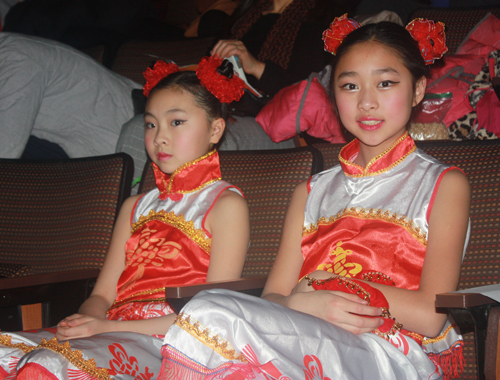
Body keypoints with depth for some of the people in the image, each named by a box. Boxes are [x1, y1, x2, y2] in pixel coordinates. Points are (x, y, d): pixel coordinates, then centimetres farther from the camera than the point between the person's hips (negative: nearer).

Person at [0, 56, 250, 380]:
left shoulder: (226, 204, 4)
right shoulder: (136, 208, 26)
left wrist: (110, 327, -14)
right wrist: (85, 320, -7)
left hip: (166, 342, -6)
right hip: (112, 333, 6)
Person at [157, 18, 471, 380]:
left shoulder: (444, 184, 10)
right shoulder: (313, 192, 25)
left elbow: (429, 316, -3)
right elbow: (273, 298, 13)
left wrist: (329, 280, 0)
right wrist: (305, 305, -11)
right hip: (315, 348, 5)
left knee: (211, 316, -33)